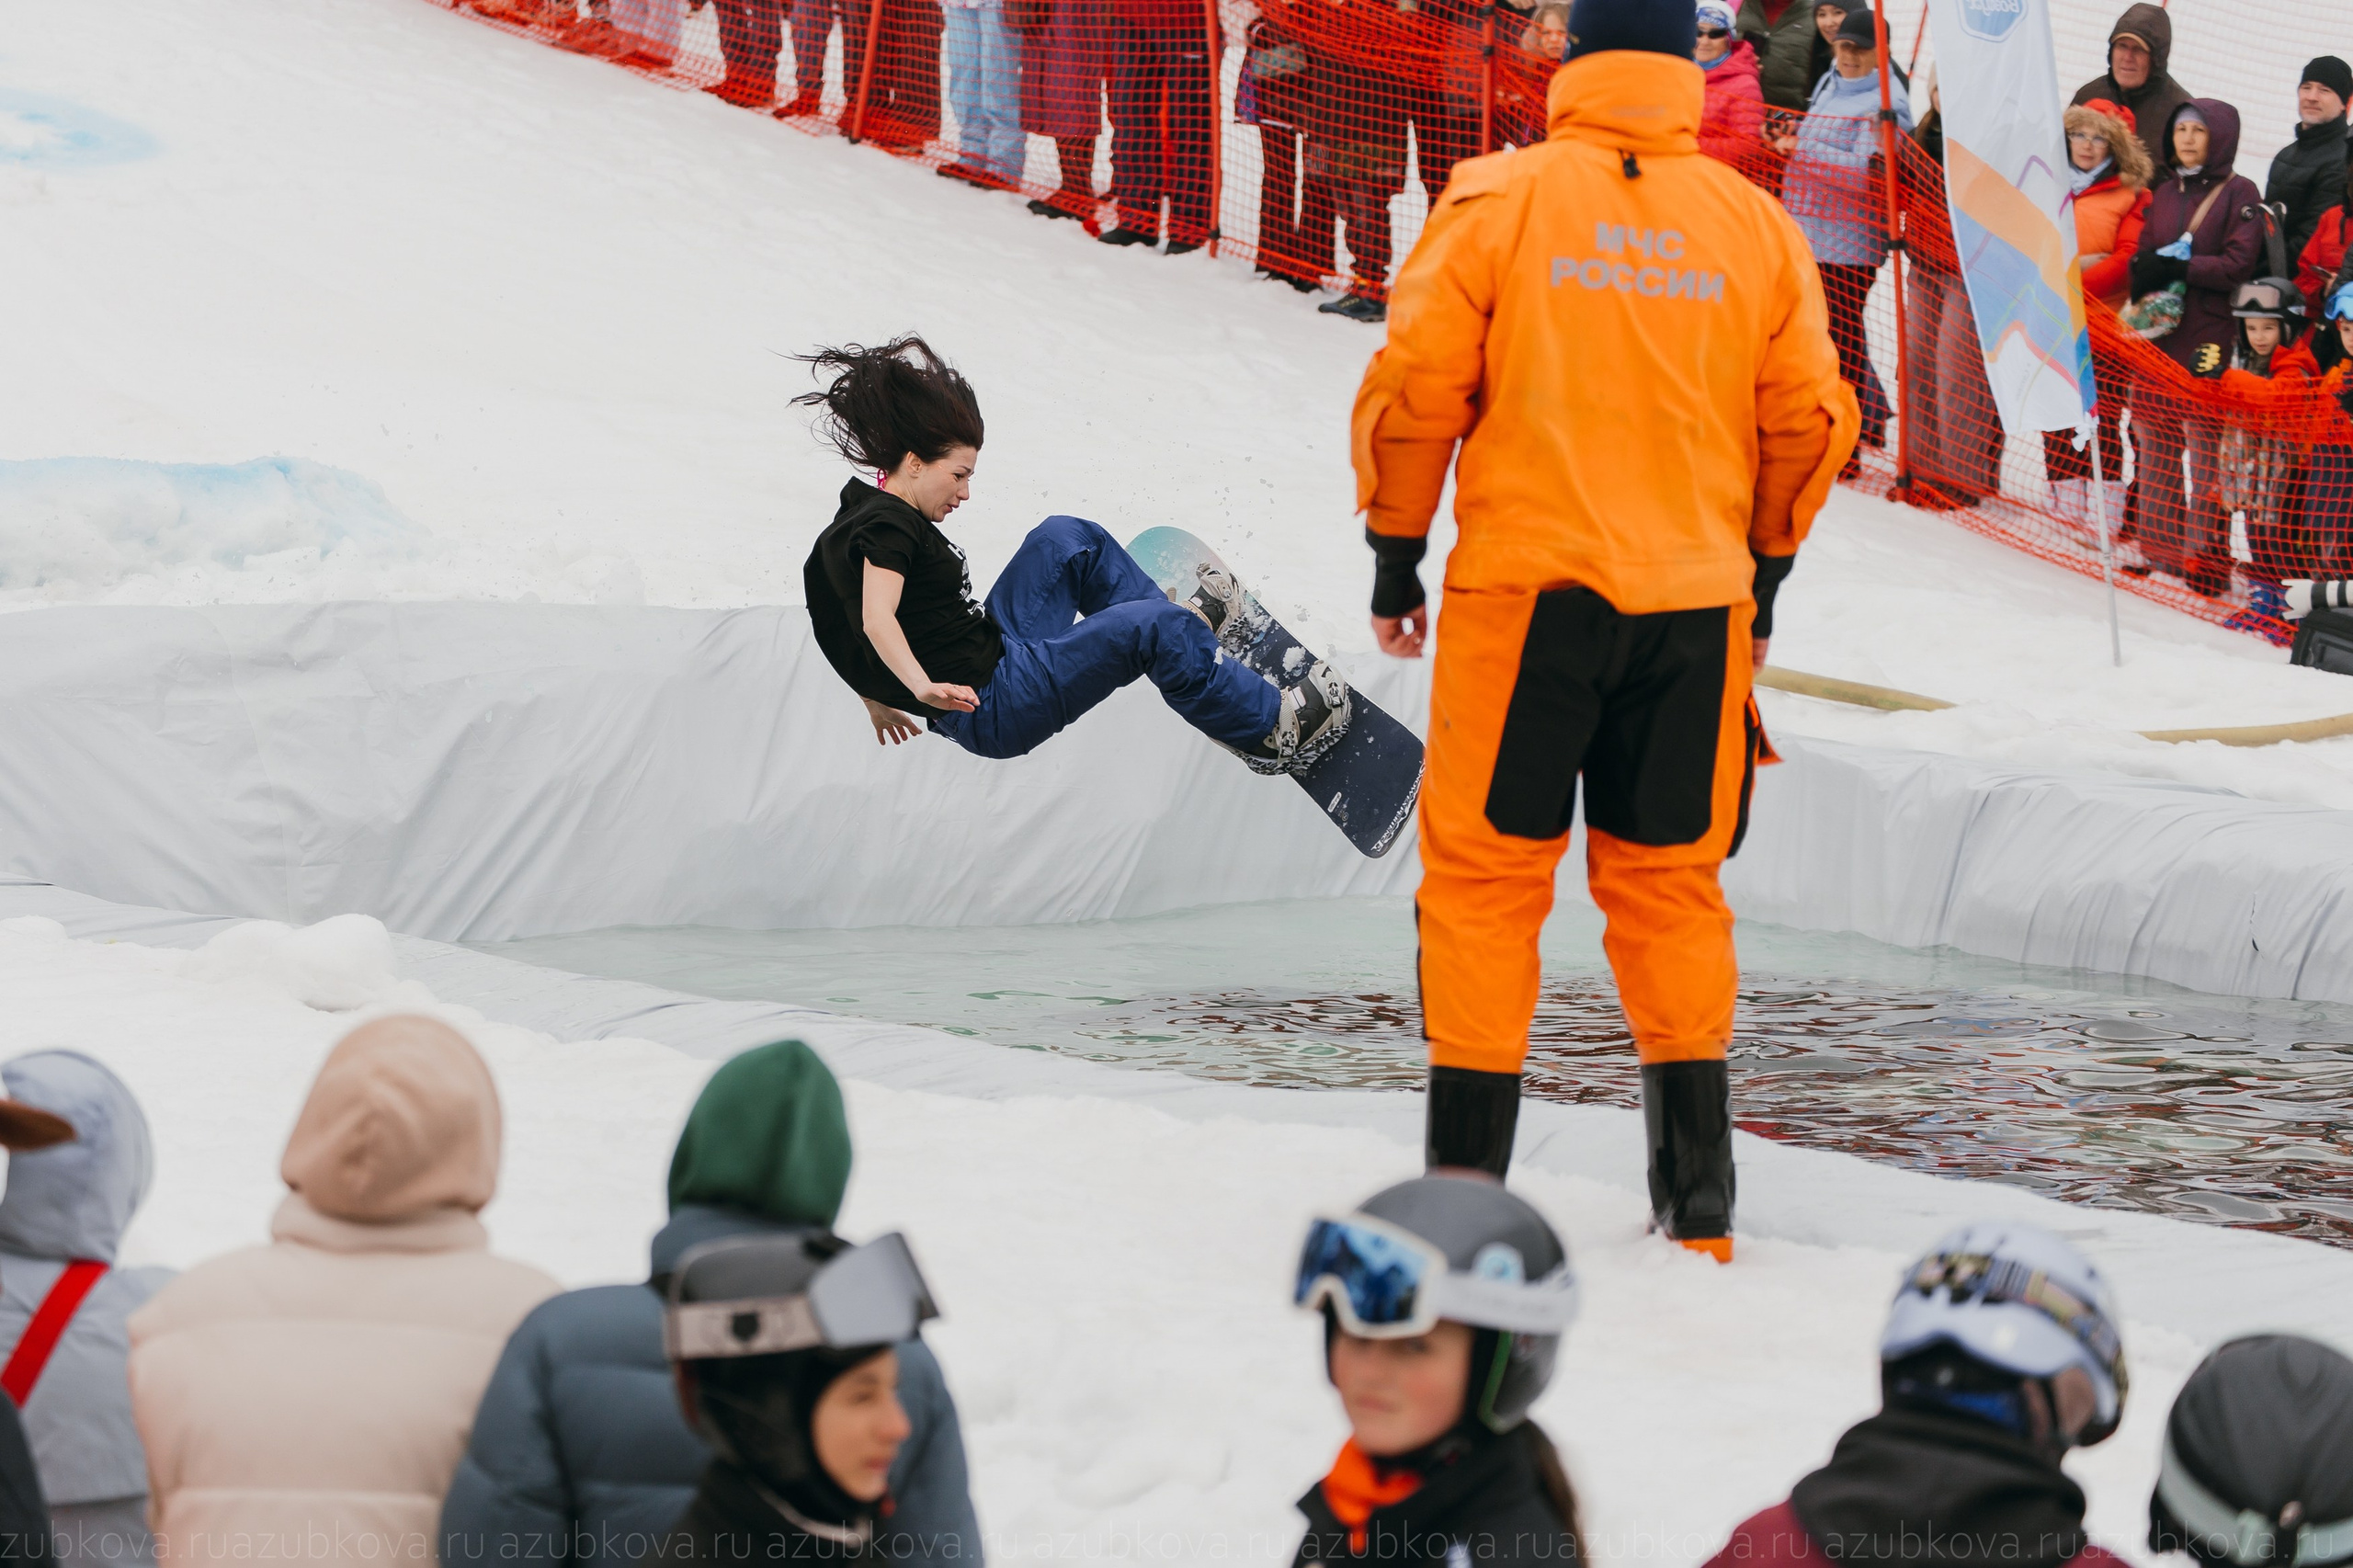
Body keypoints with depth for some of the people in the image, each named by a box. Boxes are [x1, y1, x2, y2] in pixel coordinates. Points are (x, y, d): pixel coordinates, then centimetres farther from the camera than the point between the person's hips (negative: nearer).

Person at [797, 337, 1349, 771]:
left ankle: (1181, 627, 27)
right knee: (1146, 628, -17)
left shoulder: (855, 520, 12)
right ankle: (1269, 729, -4)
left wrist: (878, 699, 37)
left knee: (1065, 539, 18)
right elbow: (878, 620, -34)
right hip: (993, 710, -11)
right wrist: (921, 686, -51)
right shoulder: (890, 525, -18)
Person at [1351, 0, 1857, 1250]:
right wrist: (1762, 570, 21)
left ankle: (1466, 1183, 1)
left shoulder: (1498, 198, -3)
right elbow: (1810, 419, 8)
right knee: (1669, 884, 11)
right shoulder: (1757, 225, 5)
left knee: (1485, 876, 4)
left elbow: (1415, 384, -5)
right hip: (1697, 599, 3)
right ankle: (1696, 1202, 9)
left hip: (1526, 585, -3)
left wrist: (1395, 552, 6)